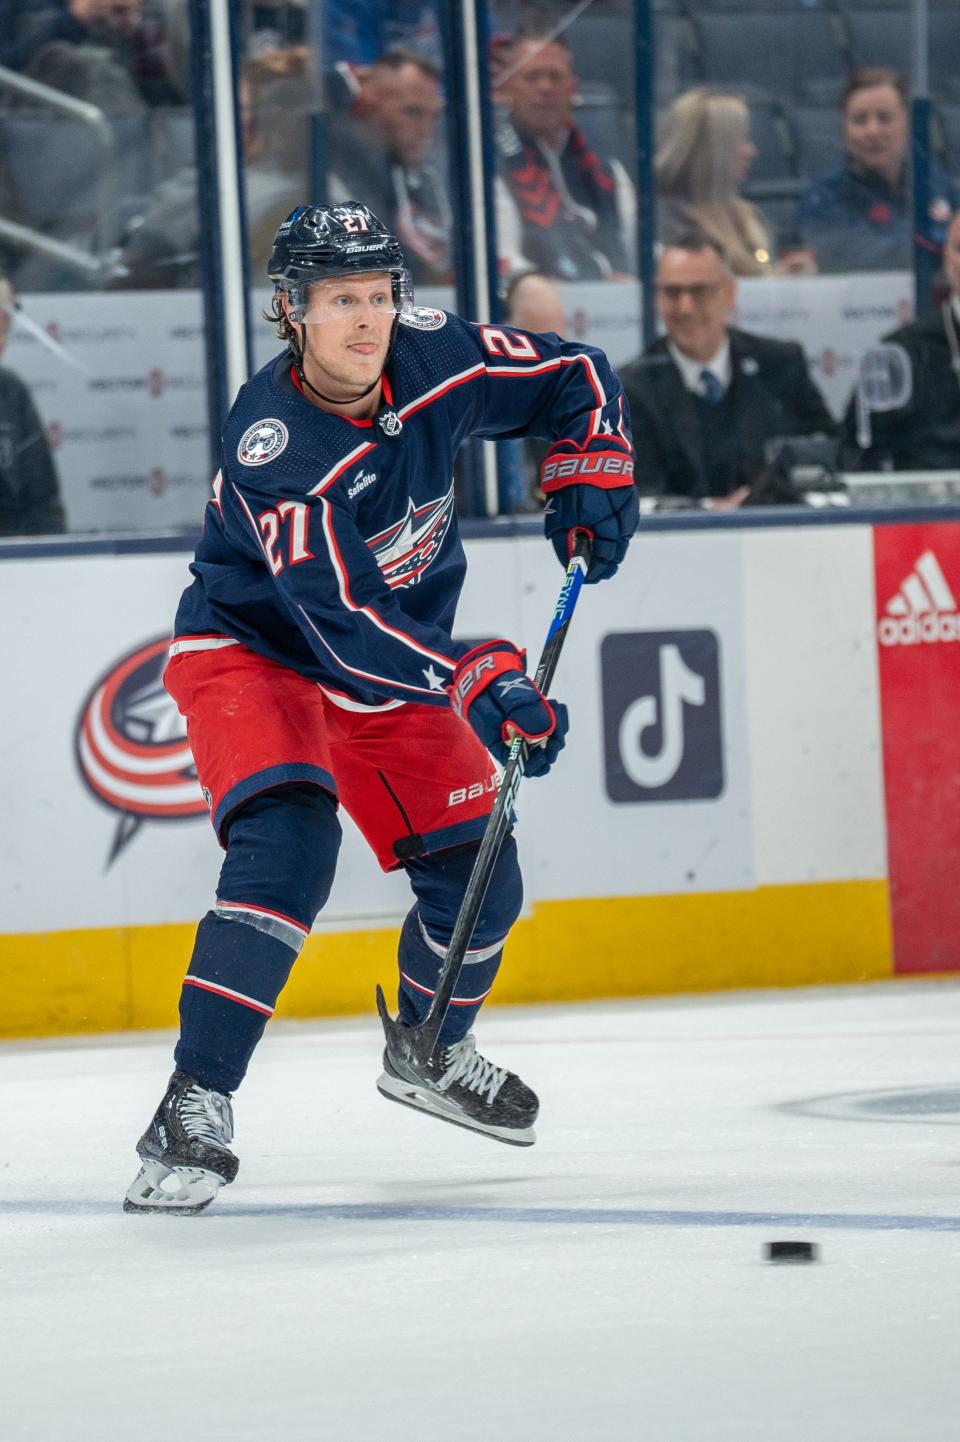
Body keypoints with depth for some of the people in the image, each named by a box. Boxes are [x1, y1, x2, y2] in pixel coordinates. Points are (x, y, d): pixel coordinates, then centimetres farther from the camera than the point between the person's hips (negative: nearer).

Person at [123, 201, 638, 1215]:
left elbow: (575, 379, 4)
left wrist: (589, 481, -9)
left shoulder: (434, 358, -15)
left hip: (393, 663, 6)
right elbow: (339, 619, -37)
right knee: (287, 846, -30)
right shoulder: (271, 445, -31)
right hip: (252, 652, -6)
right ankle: (194, 1105, -28)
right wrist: (482, 684, -44)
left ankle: (432, 1053, 37)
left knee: (479, 878, 5)